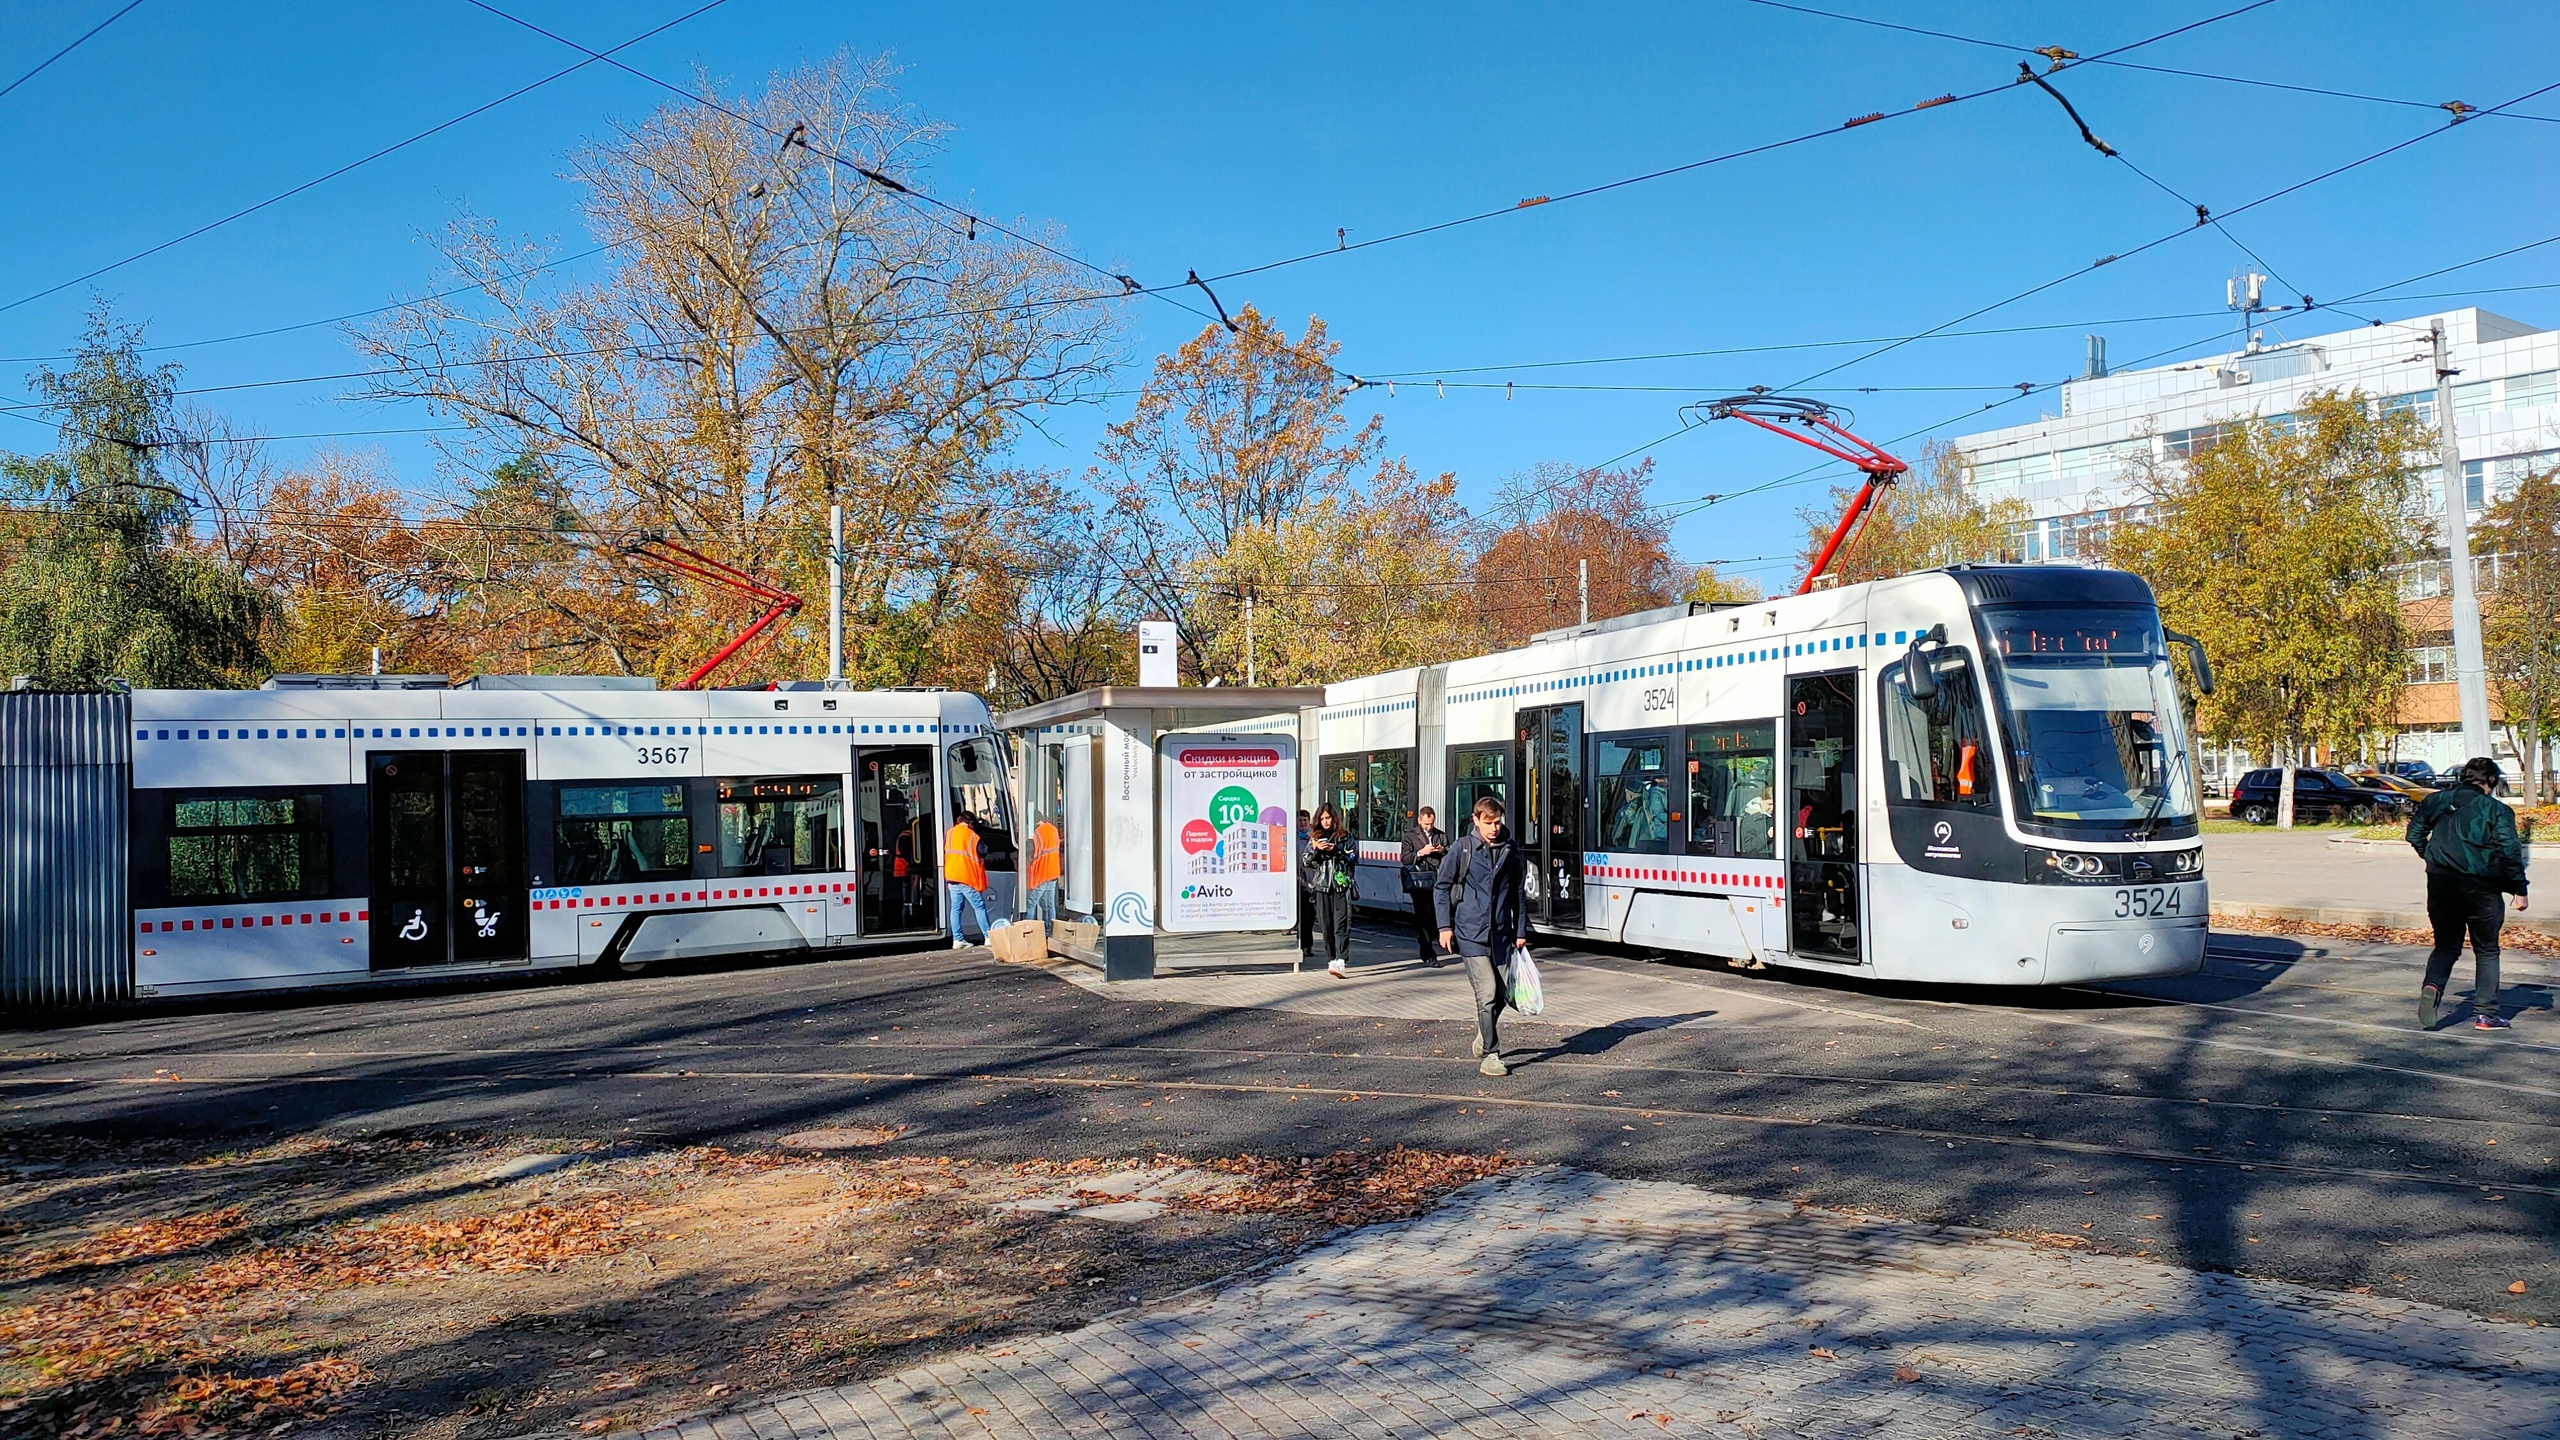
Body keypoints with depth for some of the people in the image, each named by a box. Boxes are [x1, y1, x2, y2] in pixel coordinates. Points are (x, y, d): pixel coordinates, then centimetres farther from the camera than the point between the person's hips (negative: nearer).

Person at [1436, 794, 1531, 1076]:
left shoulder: (1511, 852, 8)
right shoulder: (1462, 849, -2)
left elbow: (1519, 894, 16)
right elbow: (1441, 887, 3)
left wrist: (1521, 931, 14)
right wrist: (1445, 926, -4)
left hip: (1501, 935, 4)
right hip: (1470, 934, -4)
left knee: (1500, 994, 9)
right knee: (1487, 992, -12)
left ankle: (1484, 1036, 38)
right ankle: (1490, 1055, -2)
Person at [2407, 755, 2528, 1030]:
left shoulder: (2436, 801, 8)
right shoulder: (2497, 810, -4)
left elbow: (2414, 834, 11)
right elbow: (2510, 851, -11)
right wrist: (2519, 889, -6)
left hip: (2440, 883, 3)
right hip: (2480, 885, -3)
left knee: (2446, 945, 13)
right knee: (2486, 951, 11)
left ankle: (2432, 986, -14)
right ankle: (2485, 1013, 9)